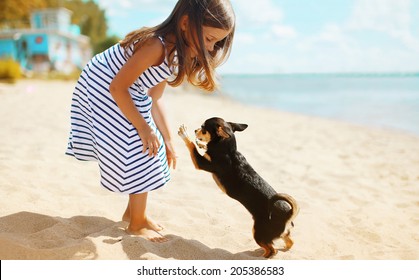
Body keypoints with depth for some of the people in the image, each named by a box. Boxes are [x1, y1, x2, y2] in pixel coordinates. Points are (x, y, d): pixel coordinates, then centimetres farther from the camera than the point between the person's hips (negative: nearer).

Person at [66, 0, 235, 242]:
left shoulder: (178, 51, -2)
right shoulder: (156, 46, -32)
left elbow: (154, 98, 5)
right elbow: (117, 87, -26)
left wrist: (168, 140, 6)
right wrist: (144, 128, -22)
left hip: (130, 95, 9)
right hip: (103, 90, -9)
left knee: (145, 156, 11)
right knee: (138, 158, -6)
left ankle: (133, 211, 30)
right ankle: (137, 224, 13)